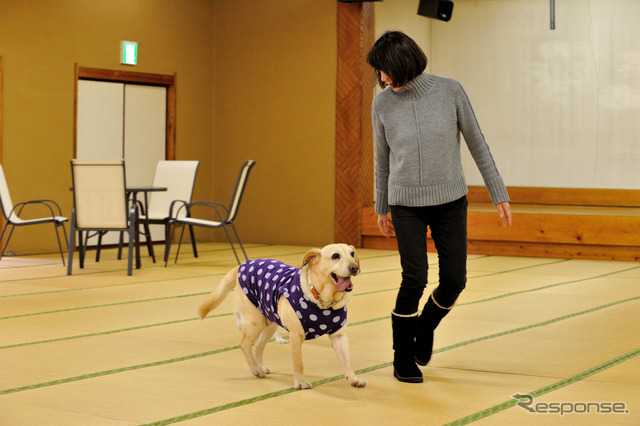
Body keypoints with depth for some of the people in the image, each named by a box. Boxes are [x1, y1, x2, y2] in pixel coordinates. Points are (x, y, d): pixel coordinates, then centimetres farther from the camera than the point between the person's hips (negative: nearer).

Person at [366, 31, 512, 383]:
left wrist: (499, 195, 1)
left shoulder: (450, 91, -7)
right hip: (406, 204, 0)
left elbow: (476, 143, 0)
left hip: (450, 201, 1)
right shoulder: (382, 104, -3)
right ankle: (403, 357, 8)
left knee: (454, 279, -1)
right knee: (415, 279, -11)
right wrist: (381, 209, 16)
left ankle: (425, 327, 30)